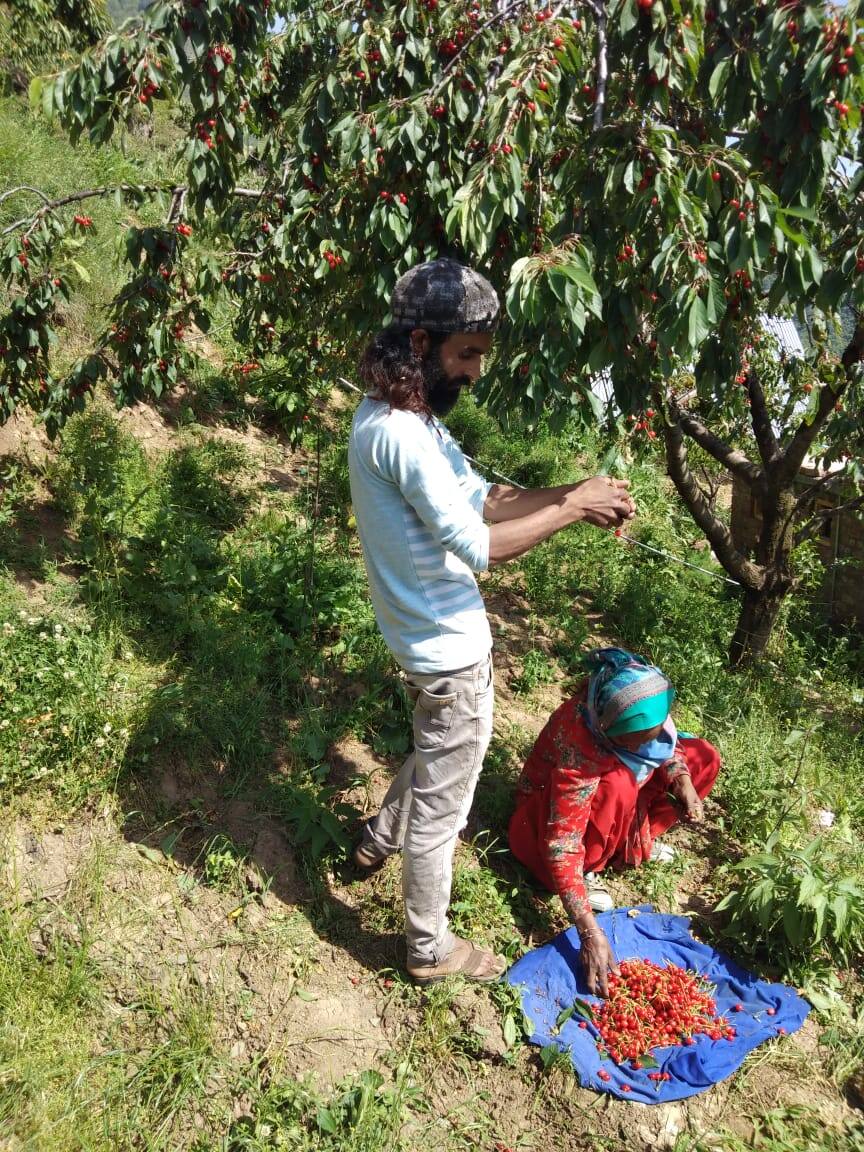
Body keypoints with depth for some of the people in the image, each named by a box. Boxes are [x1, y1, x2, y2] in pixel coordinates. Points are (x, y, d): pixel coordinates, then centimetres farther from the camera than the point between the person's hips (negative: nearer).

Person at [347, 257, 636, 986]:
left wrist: (570, 493, -6)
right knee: (443, 803, 9)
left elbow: (481, 498, 7)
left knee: (439, 756, 32)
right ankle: (431, 950, 30)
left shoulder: (407, 416, 5)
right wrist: (573, 508, -20)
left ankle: (380, 840, 54)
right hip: (449, 648, -10)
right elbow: (479, 546, -30)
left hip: (440, 636, 10)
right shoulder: (399, 433, -28)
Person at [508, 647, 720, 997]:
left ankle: (634, 840, 5)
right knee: (617, 787, -39)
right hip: (549, 808, -6)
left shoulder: (639, 708, -25)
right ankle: (587, 871, -12)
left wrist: (682, 781, -21)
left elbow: (667, 742, -1)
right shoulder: (579, 745, -41)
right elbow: (562, 845, -41)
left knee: (704, 757, -1)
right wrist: (590, 933, -45)